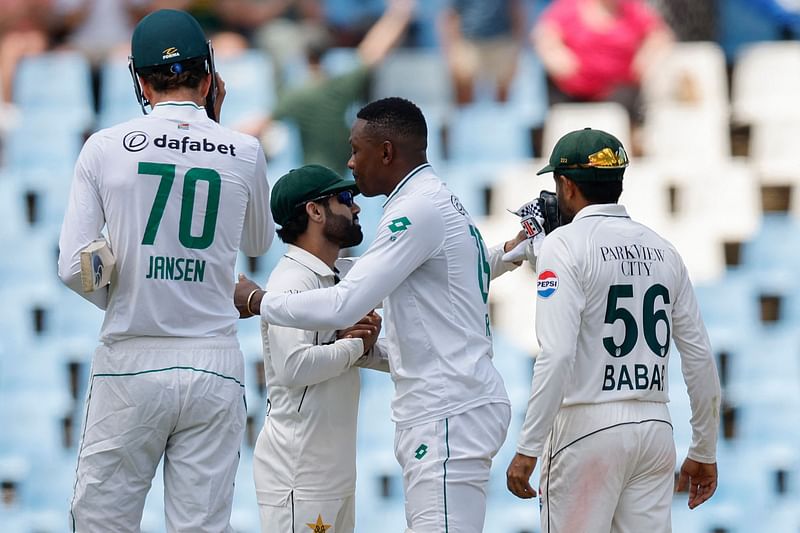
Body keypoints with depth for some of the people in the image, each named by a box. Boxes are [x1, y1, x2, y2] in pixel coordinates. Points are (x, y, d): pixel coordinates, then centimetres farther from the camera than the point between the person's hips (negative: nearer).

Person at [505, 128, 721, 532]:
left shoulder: (566, 245, -7)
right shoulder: (662, 251, 11)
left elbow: (557, 355, -18)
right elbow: (700, 357, 11)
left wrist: (527, 449, -17)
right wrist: (704, 452, 19)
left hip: (587, 426, -6)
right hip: (656, 430, 6)